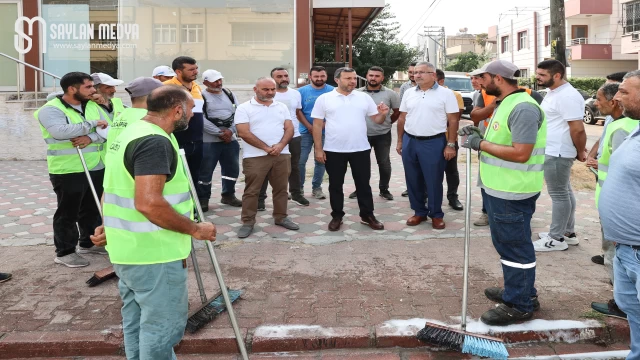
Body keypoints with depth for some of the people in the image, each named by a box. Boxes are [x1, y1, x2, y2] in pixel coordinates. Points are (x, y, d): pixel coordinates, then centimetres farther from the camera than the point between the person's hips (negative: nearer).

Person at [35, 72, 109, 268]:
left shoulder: (92, 106, 9)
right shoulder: (51, 109, -11)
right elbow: (60, 131, -29)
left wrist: (91, 138, -19)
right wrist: (92, 124, -20)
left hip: (96, 168, 7)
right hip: (67, 171, -7)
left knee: (92, 209, 18)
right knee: (67, 213, 2)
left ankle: (88, 242, 35)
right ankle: (64, 252, 14)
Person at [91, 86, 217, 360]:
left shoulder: (130, 133, 13)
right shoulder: (155, 142, -21)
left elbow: (116, 190, 21)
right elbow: (148, 203, -31)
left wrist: (108, 227, 23)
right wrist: (194, 229, -21)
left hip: (127, 249, 10)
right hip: (154, 254, -10)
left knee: (137, 323, 20)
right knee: (163, 325, 2)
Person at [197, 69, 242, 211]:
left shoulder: (229, 94, 11)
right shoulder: (201, 96, -5)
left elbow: (238, 113, 6)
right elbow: (201, 120, -14)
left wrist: (231, 130, -10)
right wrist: (219, 133, -14)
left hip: (230, 139, 5)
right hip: (209, 140, -5)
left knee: (232, 168, 14)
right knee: (205, 171, 0)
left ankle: (228, 195, 30)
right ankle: (203, 199, 12)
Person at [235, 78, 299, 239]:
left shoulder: (282, 107, 12)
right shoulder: (244, 108, -3)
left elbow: (289, 128, 8)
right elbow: (244, 133, -11)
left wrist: (280, 145, -12)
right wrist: (267, 148, -12)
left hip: (282, 155, 4)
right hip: (255, 157, -4)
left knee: (281, 188, 11)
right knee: (251, 191, 1)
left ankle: (281, 217, 25)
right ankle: (248, 222, 10)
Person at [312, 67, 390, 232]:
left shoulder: (364, 97, 5)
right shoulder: (324, 99, -2)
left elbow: (377, 119, 8)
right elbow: (317, 125, -1)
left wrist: (383, 114, -15)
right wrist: (318, 149, -5)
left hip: (361, 150, 2)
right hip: (333, 151, -1)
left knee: (363, 184, 9)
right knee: (335, 185, 9)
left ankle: (367, 215, 22)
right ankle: (337, 216, 23)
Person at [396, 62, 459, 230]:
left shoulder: (446, 93, -4)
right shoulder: (409, 94, 9)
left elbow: (453, 121, -5)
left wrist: (450, 145, -10)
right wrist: (400, 141, 11)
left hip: (434, 142, -4)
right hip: (409, 141, 4)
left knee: (434, 181, 3)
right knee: (413, 180, 10)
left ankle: (436, 214, 17)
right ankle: (419, 212, 23)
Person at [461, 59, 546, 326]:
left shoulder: (523, 108, -20)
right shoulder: (505, 103, 13)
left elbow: (520, 153, -26)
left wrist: (480, 144, -20)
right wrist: (479, 135, 5)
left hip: (512, 193, -11)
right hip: (499, 189, 11)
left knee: (515, 247, 0)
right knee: (507, 244, 20)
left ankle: (520, 305, 12)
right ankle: (519, 291, 35)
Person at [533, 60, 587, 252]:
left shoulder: (567, 96, -21)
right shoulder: (553, 93, 12)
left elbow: (578, 128, -23)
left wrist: (580, 152, -12)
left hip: (557, 154, -10)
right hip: (552, 152, 10)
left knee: (559, 194, -3)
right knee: (564, 192, 16)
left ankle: (556, 239, 6)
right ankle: (567, 233, 27)